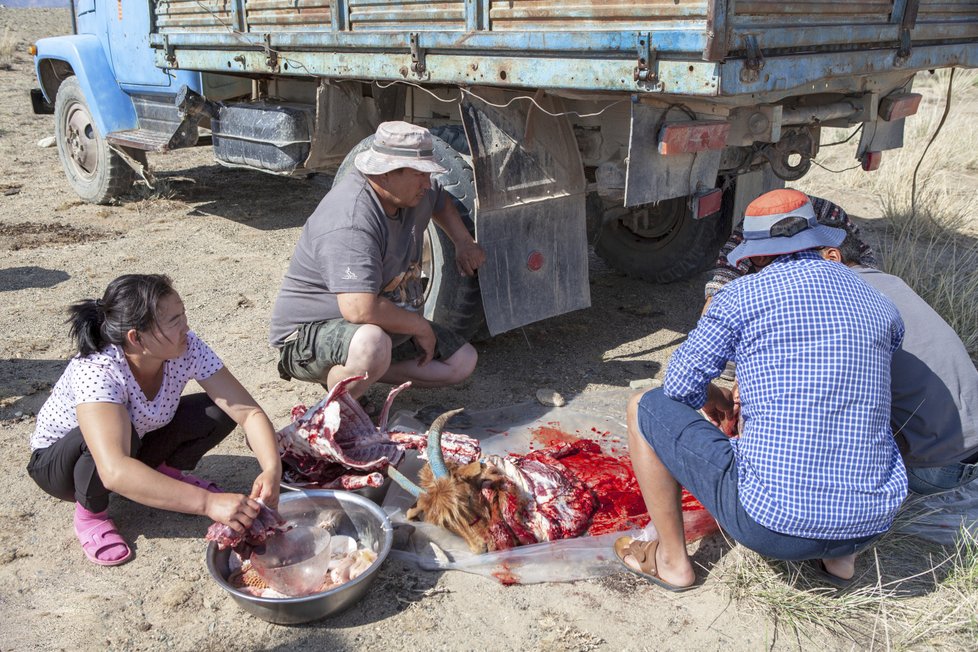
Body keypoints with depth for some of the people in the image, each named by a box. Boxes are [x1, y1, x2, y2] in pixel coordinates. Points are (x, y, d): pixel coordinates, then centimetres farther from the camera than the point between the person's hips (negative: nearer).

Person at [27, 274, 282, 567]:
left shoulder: (187, 348, -25)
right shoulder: (96, 371, -38)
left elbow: (249, 411, -24)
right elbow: (115, 472, -50)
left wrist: (272, 469, -42)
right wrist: (208, 502, -55)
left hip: (139, 445, 4)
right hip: (59, 459, -4)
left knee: (222, 410, -20)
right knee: (115, 431, -38)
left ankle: (164, 472, 6)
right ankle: (90, 512, -8)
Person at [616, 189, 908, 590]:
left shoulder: (743, 295, -7)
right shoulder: (882, 309, 8)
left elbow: (681, 386, 0)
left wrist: (711, 398, 24)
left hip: (771, 522, -5)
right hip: (871, 524, 6)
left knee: (646, 408, 12)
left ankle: (671, 561, 20)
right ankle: (840, 556, 21)